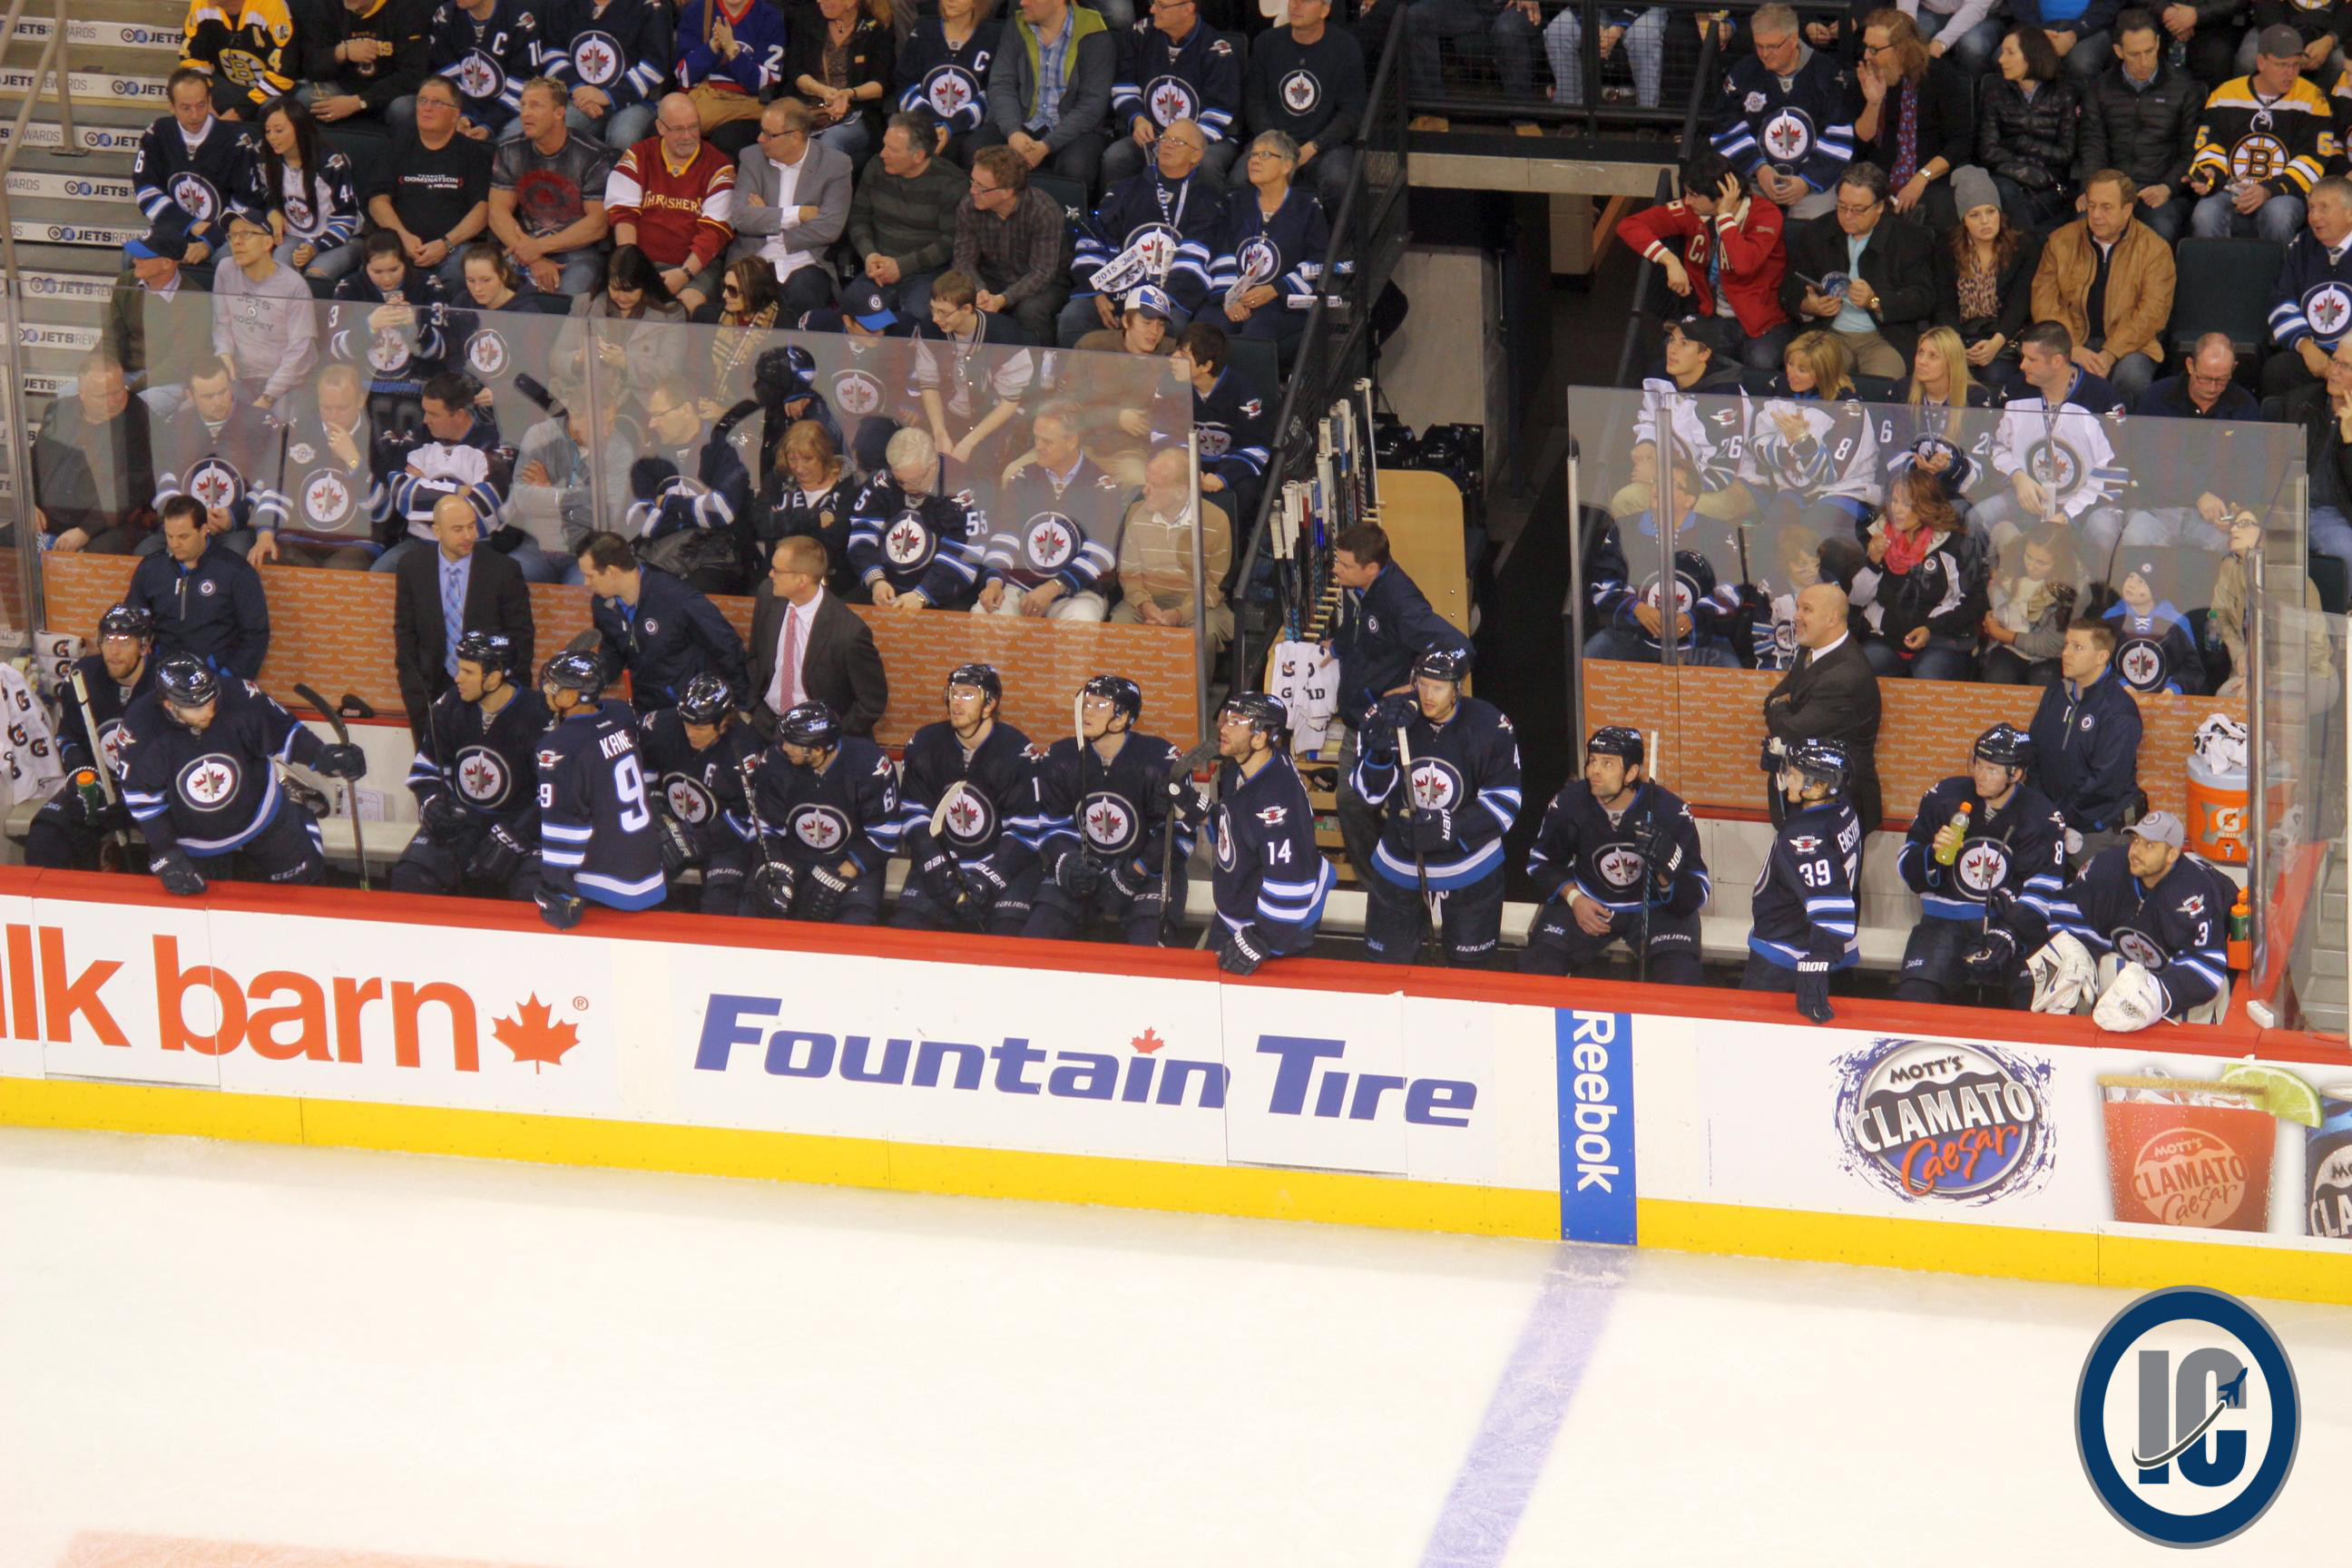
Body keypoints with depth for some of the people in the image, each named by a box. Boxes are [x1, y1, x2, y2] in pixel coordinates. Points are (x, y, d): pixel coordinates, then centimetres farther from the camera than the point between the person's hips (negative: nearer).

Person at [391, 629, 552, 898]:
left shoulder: (537, 716, -17)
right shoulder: (449, 706, -1)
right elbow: (425, 768, 13)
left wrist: (513, 836, -22)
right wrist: (431, 804, -8)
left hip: (520, 821, -4)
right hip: (461, 819, 4)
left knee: (534, 892, -30)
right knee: (409, 878, -18)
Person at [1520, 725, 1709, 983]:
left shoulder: (1669, 810, -21)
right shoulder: (1568, 803, -14)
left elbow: (1698, 892, -16)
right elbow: (1541, 861, 6)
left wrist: (1667, 874, -37)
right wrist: (1574, 898, -8)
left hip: (1654, 907, -2)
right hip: (1587, 902, 2)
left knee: (1680, 978, -26)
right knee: (1538, 967, -17)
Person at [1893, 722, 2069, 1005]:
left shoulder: (2042, 818, -2)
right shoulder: (1946, 797, 2)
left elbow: (2044, 892, -9)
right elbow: (1908, 864, 6)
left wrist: (2007, 936, -23)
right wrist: (1932, 854, -17)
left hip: (2011, 922, -1)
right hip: (1946, 922, 1)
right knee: (1915, 996, -21)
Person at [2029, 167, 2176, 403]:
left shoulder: (2154, 249, 0)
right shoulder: (2061, 241, 7)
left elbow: (2152, 313, -9)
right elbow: (2044, 303, 0)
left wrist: (2110, 355, -21)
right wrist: (2073, 349, -16)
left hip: (2127, 344, -1)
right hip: (2072, 340, 1)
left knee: (2132, 375, -35)